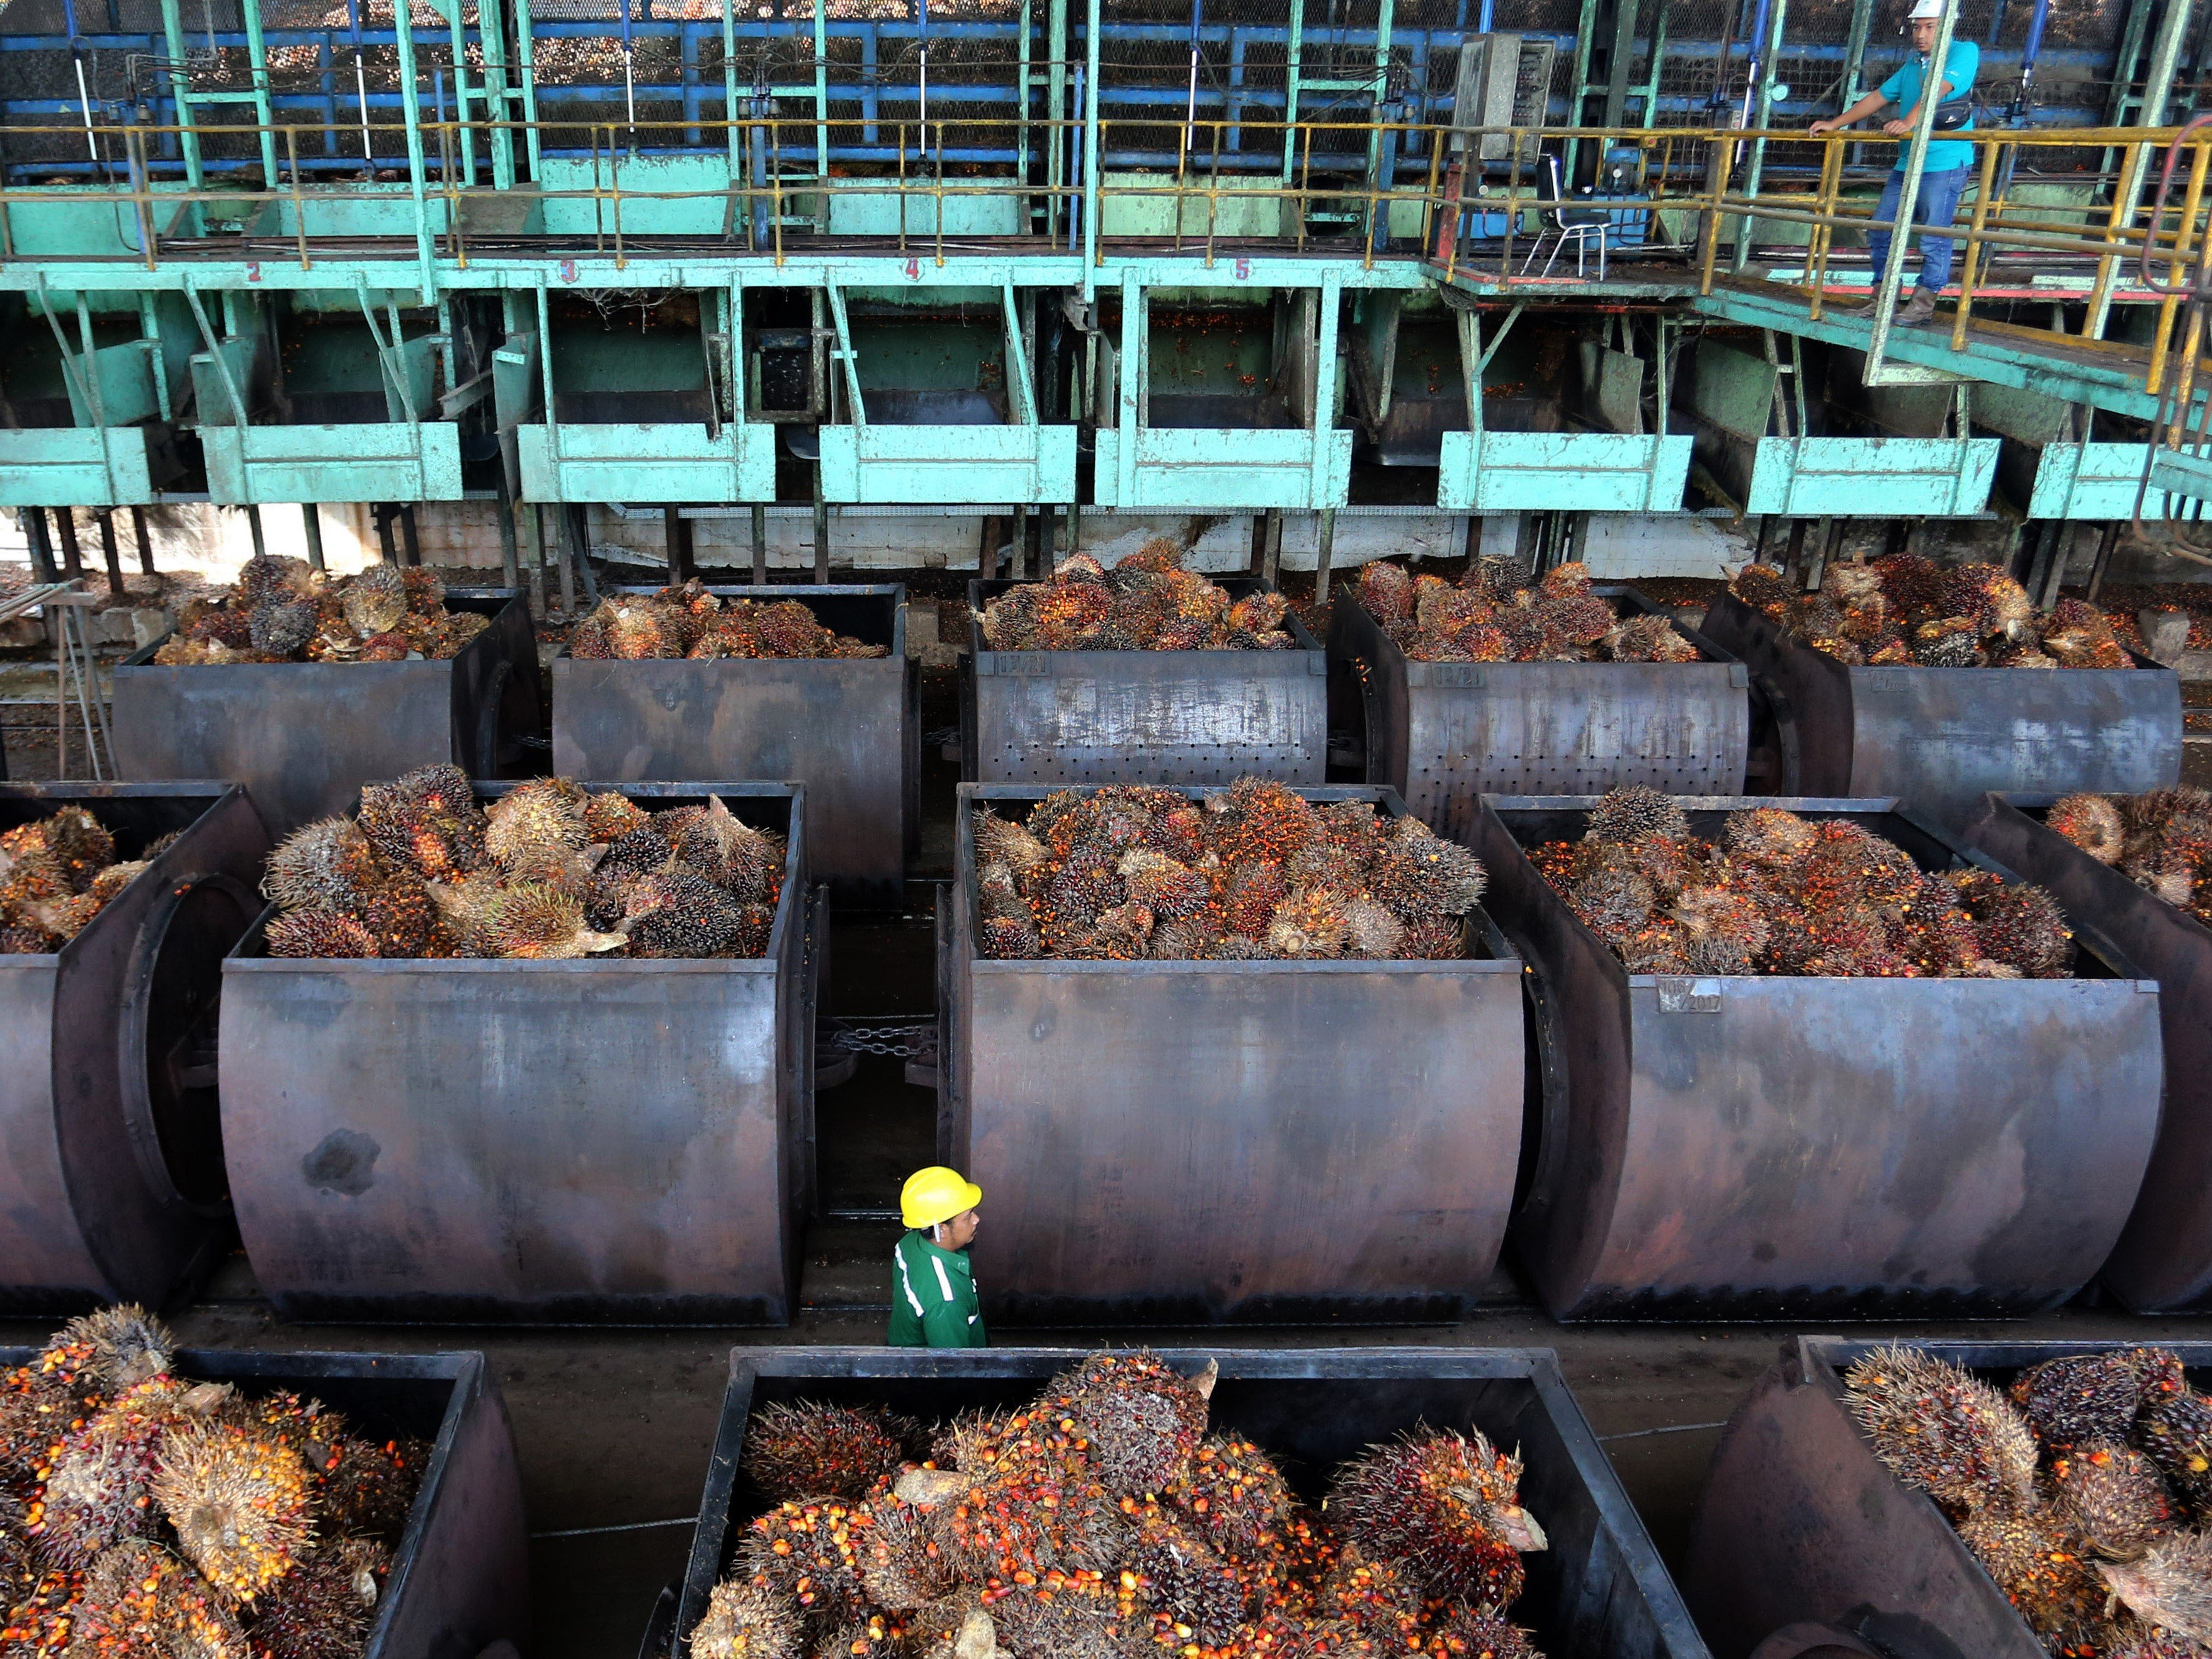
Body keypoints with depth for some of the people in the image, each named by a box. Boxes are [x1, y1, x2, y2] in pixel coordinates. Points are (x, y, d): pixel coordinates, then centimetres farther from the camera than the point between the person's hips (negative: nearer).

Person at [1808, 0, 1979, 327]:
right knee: (1880, 232, 6)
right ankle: (1882, 296, 16)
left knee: (1933, 238, -8)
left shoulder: (1964, 52, -3)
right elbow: (1879, 97, 26)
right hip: (1907, 164, 8)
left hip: (1945, 163, -8)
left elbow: (1940, 88, -20)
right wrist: (1834, 125, 21)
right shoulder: (1913, 64, 20)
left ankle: (1924, 303, -2)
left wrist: (1911, 120, -35)